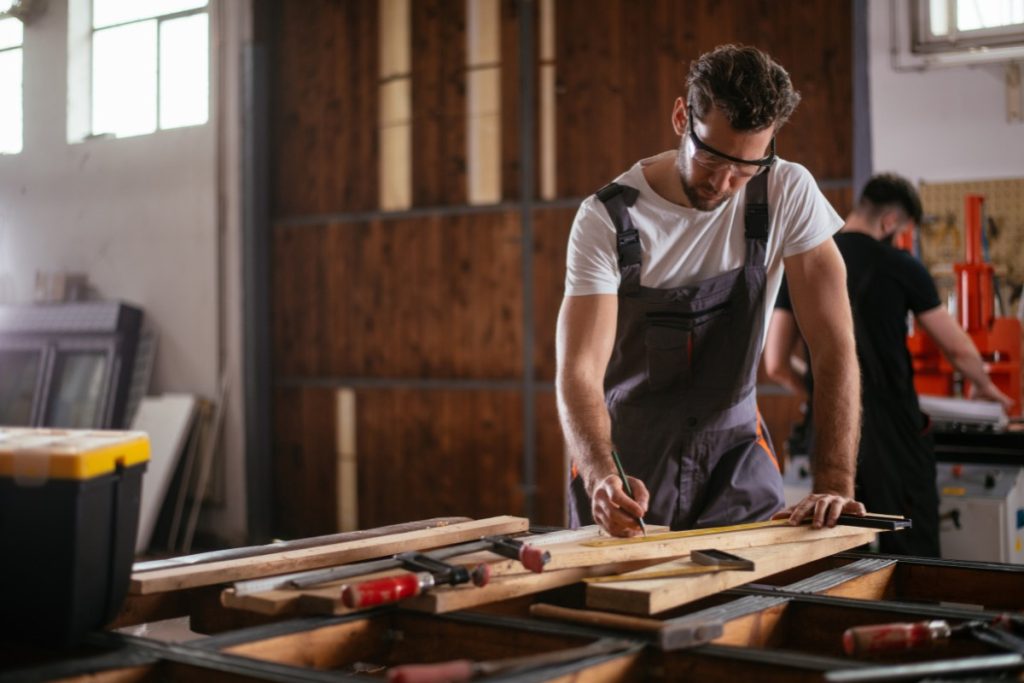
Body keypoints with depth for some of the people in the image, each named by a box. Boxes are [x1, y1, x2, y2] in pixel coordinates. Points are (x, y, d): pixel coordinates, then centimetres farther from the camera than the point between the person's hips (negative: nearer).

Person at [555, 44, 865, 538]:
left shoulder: (789, 194, -11)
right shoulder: (606, 219, -16)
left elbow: (834, 344, -14)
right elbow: (578, 369, -23)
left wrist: (834, 484, -23)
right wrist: (600, 477, -41)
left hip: (735, 457, 1)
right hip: (624, 463, -1)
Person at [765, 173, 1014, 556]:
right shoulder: (900, 267, -5)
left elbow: (776, 365, 5)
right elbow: (958, 349, 3)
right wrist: (984, 386, 24)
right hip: (890, 428, -4)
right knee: (912, 552, 6)